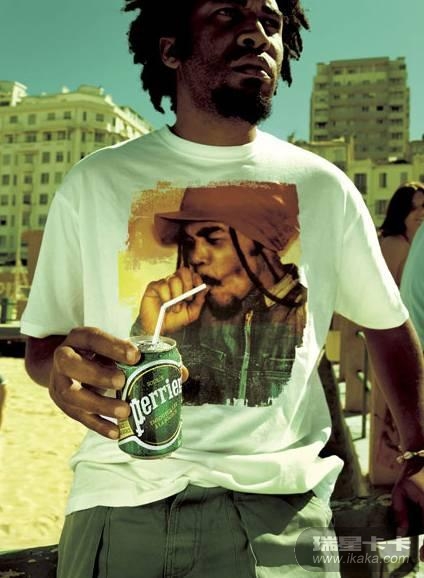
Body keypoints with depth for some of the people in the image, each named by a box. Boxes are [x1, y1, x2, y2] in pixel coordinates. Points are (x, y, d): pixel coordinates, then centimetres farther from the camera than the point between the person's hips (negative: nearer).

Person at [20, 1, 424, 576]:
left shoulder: (322, 186, 3)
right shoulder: (94, 182, 2)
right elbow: (40, 341, 8)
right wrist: (60, 367, -16)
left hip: (275, 503, 0)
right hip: (119, 499, 1)